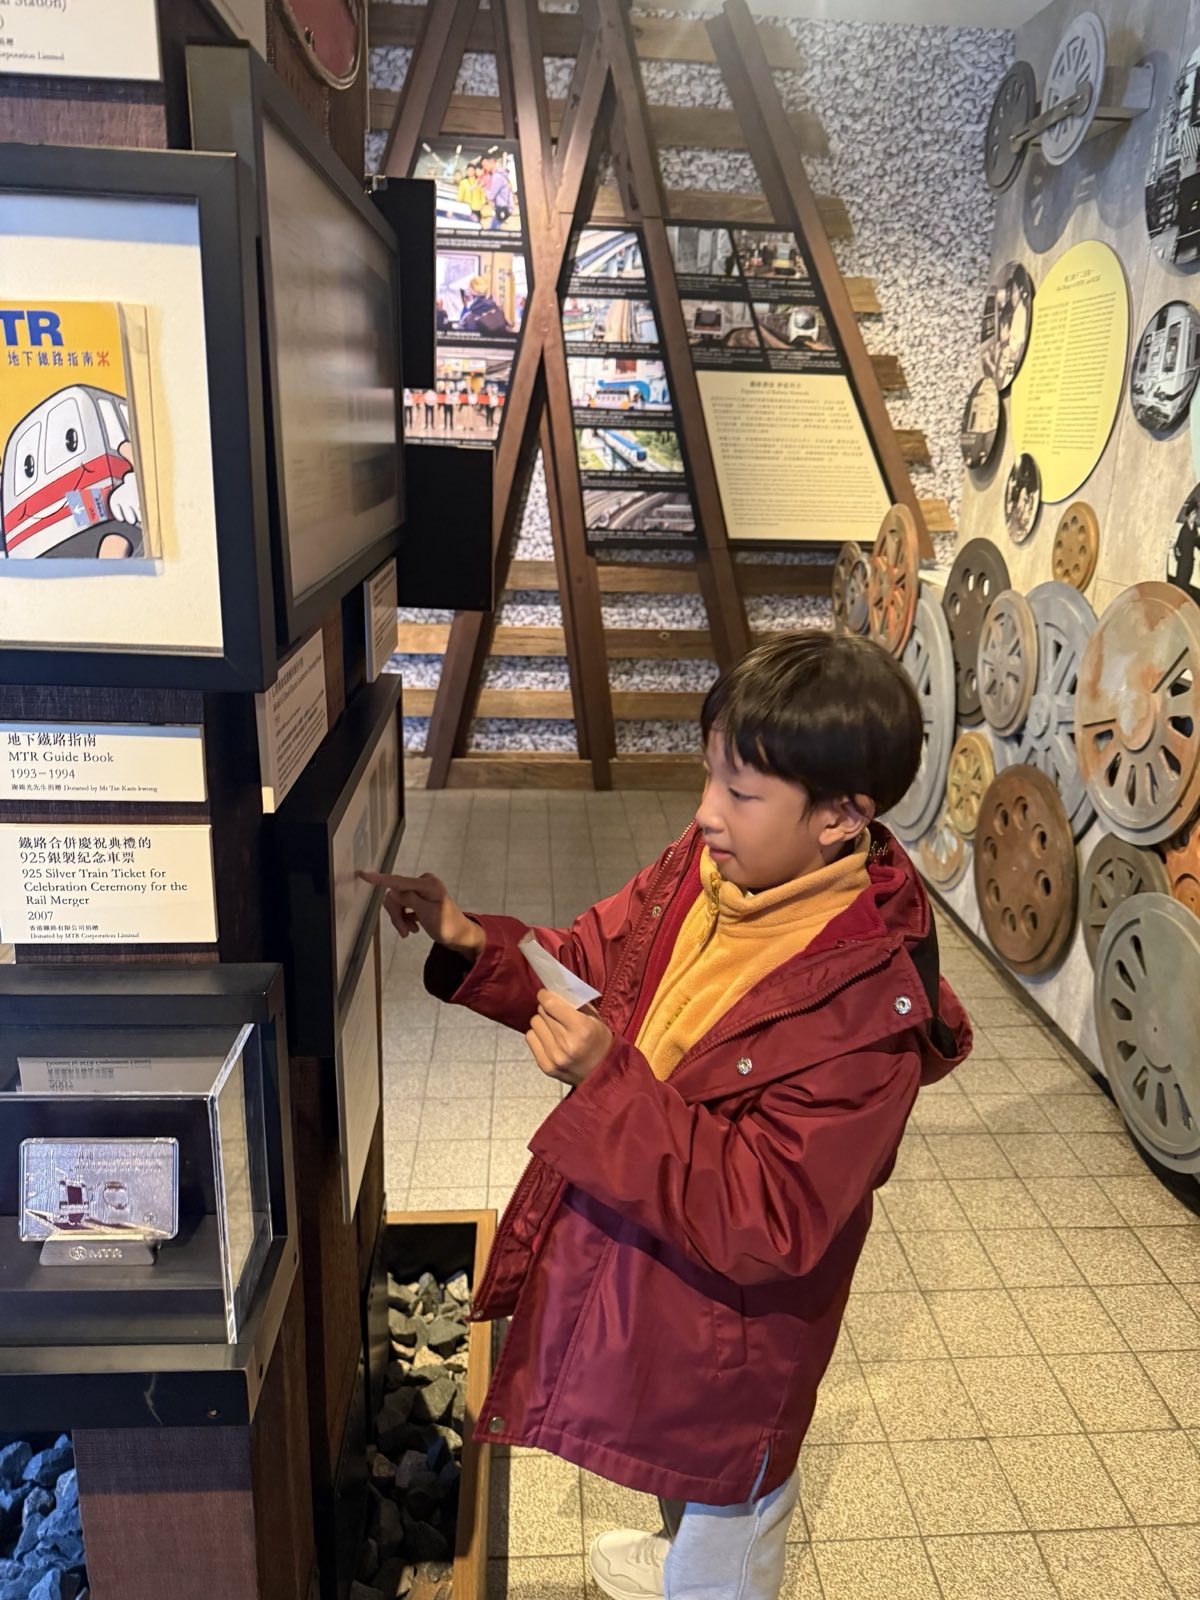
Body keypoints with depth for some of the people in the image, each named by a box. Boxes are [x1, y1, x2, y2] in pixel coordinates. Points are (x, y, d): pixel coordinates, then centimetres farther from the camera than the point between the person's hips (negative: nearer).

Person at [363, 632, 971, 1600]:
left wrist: (607, 1080, -37)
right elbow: (589, 965, 0)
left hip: (728, 1328, -7)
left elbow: (763, 1222, -31)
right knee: (677, 1465, 38)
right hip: (626, 1263, 7)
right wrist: (468, 944, -17)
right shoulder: (701, 869, -14)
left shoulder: (870, 1006, -33)